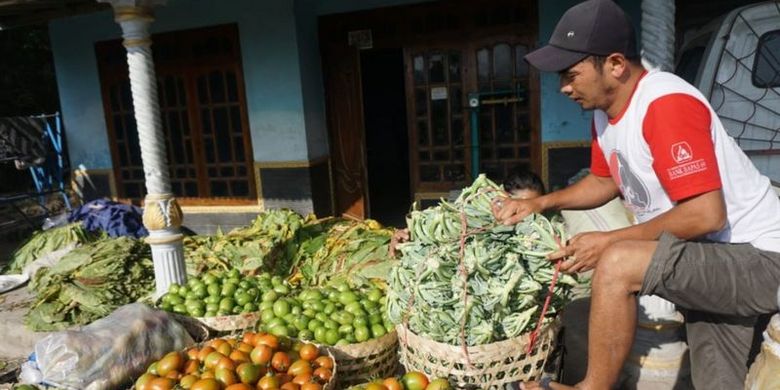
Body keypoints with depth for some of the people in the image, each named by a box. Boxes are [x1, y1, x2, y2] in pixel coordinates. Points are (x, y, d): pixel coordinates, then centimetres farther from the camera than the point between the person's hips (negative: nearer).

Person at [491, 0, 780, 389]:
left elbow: (707, 215, -28)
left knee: (617, 264, -27)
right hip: (708, 261, 9)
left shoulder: (667, 105, -25)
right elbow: (605, 181, 17)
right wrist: (538, 203, 3)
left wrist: (608, 242, -21)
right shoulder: (605, 111, 3)